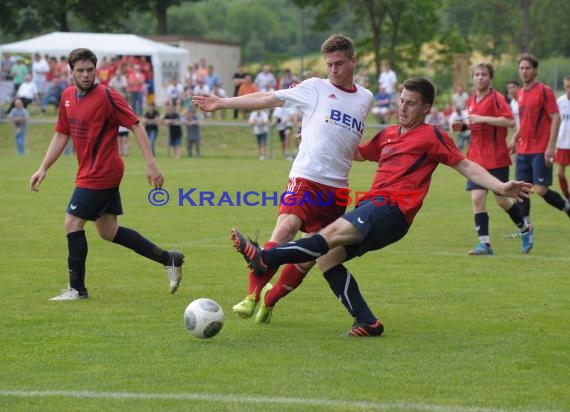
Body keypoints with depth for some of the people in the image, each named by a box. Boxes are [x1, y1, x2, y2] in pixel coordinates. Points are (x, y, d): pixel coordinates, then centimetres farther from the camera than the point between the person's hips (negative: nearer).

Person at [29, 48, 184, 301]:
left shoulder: (106, 97, -14)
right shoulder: (68, 97, 9)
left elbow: (135, 126, -15)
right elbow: (61, 136, 18)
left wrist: (151, 164, -20)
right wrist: (43, 169, 13)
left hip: (100, 173, -8)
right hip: (89, 173, 8)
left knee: (72, 224, -7)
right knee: (108, 231, 12)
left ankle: (77, 289, 4)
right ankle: (168, 259, 19)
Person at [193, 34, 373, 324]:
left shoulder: (365, 98, 16)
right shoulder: (315, 88, 6)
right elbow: (268, 99, 6)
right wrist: (221, 103, 5)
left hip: (338, 188, 4)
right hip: (306, 177, -4)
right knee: (286, 228, -26)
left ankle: (270, 298, 18)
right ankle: (252, 295, -21)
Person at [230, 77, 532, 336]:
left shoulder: (432, 137, 5)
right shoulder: (388, 135, 26)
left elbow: (465, 166, 2)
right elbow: (356, 153, 40)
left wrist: (500, 187, -10)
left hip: (391, 211, -8)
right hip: (372, 207, 8)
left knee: (333, 233, -26)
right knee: (327, 258, -9)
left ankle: (264, 258, -37)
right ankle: (367, 322, -9)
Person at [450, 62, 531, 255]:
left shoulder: (496, 98, -10)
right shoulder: (471, 100, 11)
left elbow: (510, 121, -22)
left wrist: (482, 119, -24)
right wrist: (463, 126, 5)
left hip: (496, 159, -6)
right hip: (476, 158, 6)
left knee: (501, 200, 2)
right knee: (477, 198, -7)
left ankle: (525, 230, 26)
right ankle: (484, 243, -5)